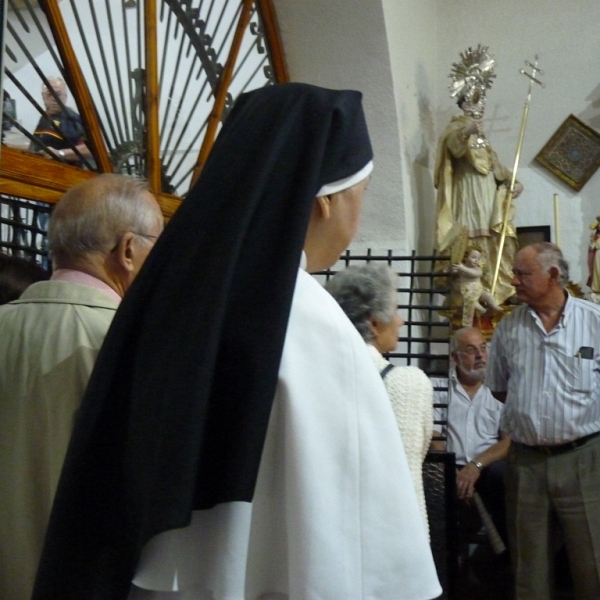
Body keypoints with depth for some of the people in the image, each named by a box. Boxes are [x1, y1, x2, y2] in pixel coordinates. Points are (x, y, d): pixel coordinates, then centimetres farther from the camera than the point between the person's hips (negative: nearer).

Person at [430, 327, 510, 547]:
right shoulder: (438, 388, 12)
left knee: (501, 474, -32)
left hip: (488, 468, 1)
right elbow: (434, 438, 3)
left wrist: (476, 466, -14)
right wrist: (453, 475, -15)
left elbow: (509, 442, 3)